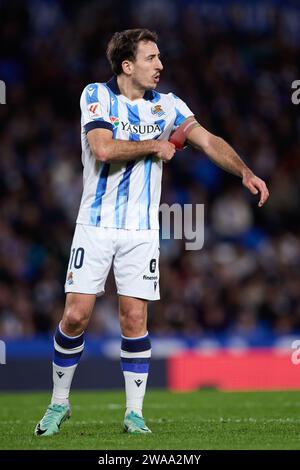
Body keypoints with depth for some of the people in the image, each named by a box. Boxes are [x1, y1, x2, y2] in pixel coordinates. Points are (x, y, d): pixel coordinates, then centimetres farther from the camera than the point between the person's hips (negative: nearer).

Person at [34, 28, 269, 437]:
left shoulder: (167, 105, 4)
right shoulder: (97, 96, -4)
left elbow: (208, 140, -6)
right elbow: (103, 148, -20)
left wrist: (245, 172, -21)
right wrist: (155, 146, -10)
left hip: (141, 230, 2)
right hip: (96, 225, -2)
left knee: (135, 318, -4)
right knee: (76, 315, -5)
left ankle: (135, 413, 5)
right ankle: (59, 403, 13)